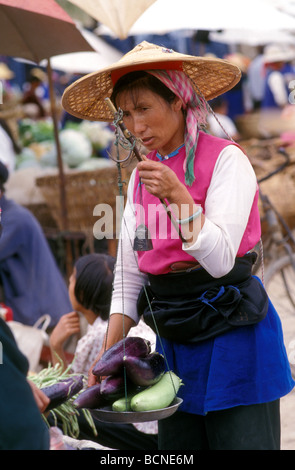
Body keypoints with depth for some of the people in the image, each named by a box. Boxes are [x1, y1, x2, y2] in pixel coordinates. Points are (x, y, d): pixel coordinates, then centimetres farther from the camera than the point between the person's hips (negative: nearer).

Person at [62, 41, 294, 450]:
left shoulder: (225, 160, -10)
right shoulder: (142, 175, 9)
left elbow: (220, 260, -17)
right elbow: (129, 275, 10)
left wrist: (178, 197, -28)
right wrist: (108, 355, 3)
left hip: (231, 336, -6)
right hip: (174, 339, 6)